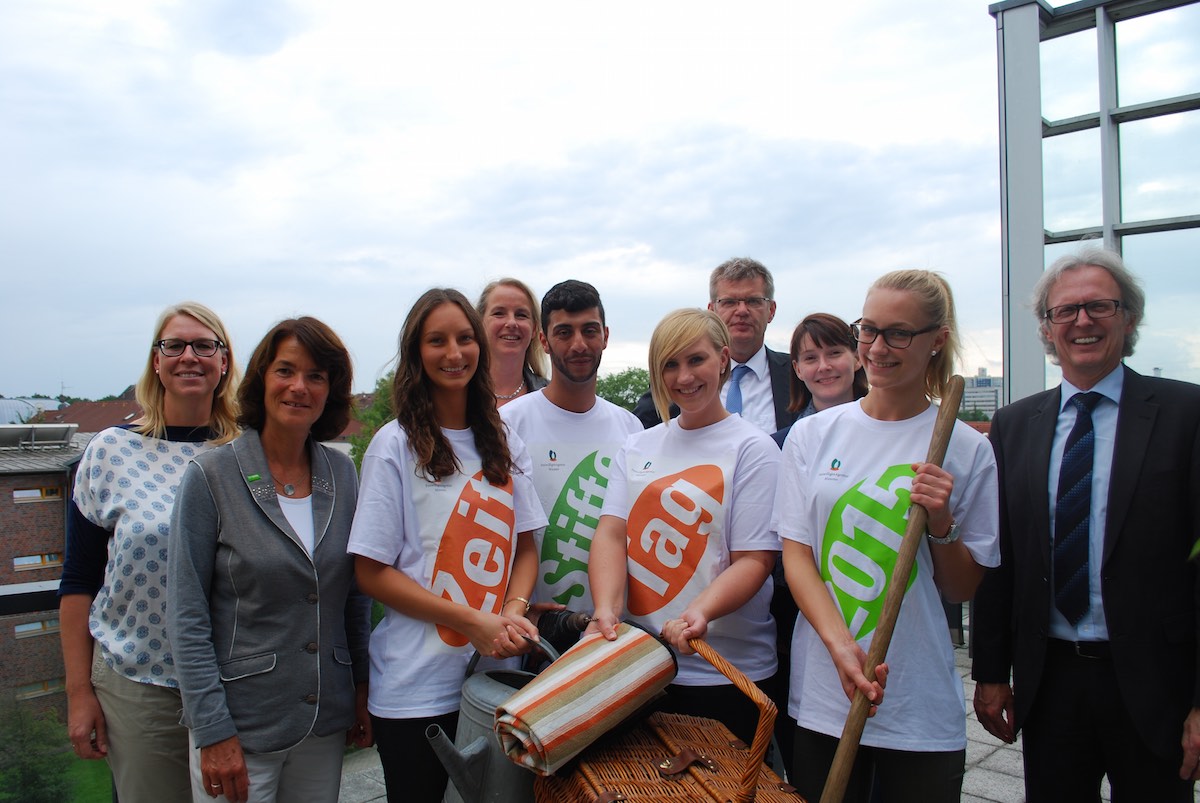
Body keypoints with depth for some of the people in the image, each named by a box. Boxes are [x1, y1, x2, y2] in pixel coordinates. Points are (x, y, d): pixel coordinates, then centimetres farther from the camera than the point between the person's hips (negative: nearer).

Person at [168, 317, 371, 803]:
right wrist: (213, 732, -12)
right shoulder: (212, 477, -10)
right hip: (241, 724, -3)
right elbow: (186, 617, -9)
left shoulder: (342, 474, 1)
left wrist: (361, 688, 6)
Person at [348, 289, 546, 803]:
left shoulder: (504, 444, 6)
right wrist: (474, 623, -17)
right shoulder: (396, 445, -8)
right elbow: (372, 572, -10)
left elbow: (524, 546, 8)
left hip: (496, 674, 4)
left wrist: (515, 612, -12)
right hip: (416, 685, -4)